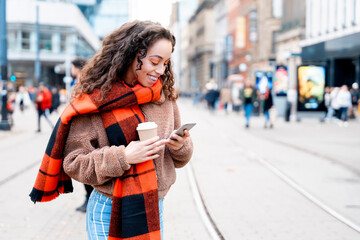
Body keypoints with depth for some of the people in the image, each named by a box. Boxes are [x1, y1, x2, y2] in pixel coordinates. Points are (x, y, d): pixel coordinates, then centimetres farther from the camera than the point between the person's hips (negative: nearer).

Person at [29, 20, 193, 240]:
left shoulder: (165, 95, 4)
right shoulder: (95, 99, -11)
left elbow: (180, 156, 12)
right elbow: (73, 163, -12)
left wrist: (181, 146, -11)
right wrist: (122, 157, -23)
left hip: (155, 210, 5)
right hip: (111, 214, -5)